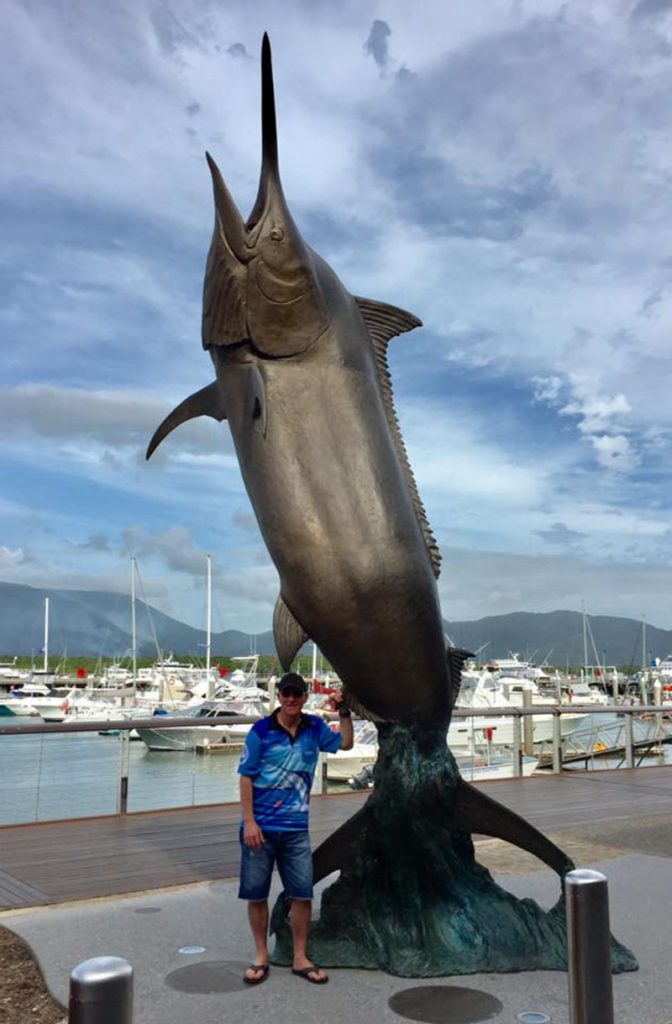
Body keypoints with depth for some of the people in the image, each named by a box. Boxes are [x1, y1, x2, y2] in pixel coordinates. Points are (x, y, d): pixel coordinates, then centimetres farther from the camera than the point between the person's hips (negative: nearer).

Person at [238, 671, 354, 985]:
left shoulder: (314, 728, 2)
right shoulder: (261, 730, -9)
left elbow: (345, 743, 15)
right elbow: (246, 777, -7)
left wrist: (344, 713, 0)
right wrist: (249, 822, -12)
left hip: (296, 828, 3)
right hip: (260, 826, -2)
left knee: (303, 894, 4)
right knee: (256, 894, 7)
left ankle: (300, 958, 21)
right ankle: (261, 957, 26)